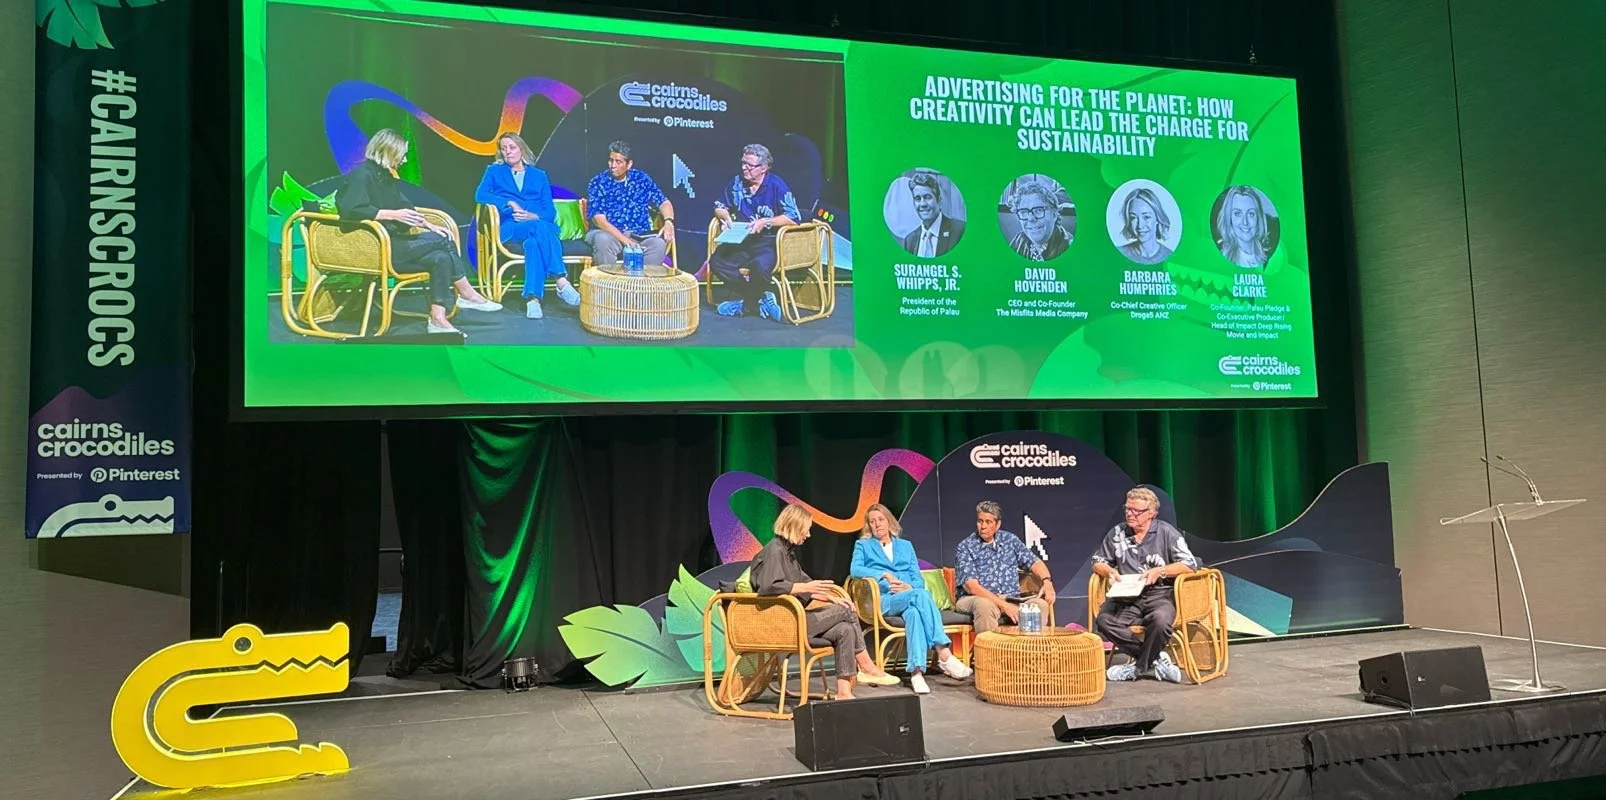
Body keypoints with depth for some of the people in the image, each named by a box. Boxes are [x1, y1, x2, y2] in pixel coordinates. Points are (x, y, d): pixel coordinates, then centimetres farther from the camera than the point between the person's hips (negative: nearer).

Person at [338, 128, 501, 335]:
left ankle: (437, 320, -17)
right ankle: (466, 294, -4)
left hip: (393, 242, 10)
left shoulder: (385, 176, 20)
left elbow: (404, 207, 25)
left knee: (441, 258, -12)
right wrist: (393, 214, -25)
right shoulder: (362, 174, -9)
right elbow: (352, 209, -24)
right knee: (443, 240, -16)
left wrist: (429, 225, 10)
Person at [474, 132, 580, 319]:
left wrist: (533, 216, -10)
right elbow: (480, 195, 1)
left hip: (539, 224, 2)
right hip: (510, 228, -2)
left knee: (533, 242, -38)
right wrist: (510, 203, -10)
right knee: (540, 227, -36)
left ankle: (532, 298, -51)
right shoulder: (494, 171, 22)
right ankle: (561, 282, -48)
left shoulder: (539, 175, 24)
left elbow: (550, 211, 12)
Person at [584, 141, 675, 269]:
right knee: (603, 240, -36)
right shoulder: (598, 183, -3)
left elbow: (663, 202, 9)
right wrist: (624, 240, -25)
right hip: (610, 233, -2)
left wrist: (668, 222, -15)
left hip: (640, 234, 2)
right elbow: (599, 219, -12)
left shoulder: (641, 178, 6)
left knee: (659, 243, -28)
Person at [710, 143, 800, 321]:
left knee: (760, 265, -38)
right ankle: (761, 300, -16)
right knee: (717, 261, -22)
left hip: (768, 241, -5)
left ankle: (746, 305, -8)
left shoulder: (776, 185, -5)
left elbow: (793, 218, -12)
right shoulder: (737, 182, 9)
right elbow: (720, 207, 20)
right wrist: (725, 216, -2)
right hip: (741, 240, 6)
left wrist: (765, 222, -19)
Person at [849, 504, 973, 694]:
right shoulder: (863, 545, 19)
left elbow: (919, 579, 16)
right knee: (921, 595, -35)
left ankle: (917, 672, -50)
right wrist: (885, 575, -16)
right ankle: (944, 655, -44)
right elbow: (855, 569, -3)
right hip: (884, 600, -3)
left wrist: (910, 587, -8)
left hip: (909, 595, 3)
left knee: (913, 612, -37)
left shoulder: (905, 546, 27)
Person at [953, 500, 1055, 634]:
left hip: (1011, 599, 4)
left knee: (1041, 604, -24)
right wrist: (1003, 605, -22)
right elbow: (971, 586, -12)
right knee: (985, 605, -39)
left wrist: (1047, 582, -11)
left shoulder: (1010, 539, 13)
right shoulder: (965, 547, -2)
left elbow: (1034, 562, 12)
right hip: (974, 599, -4)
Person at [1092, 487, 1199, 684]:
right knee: (1103, 620, -28)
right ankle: (1156, 658, -16)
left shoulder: (1166, 532, 5)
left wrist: (1160, 571, -11)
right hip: (1127, 597, 3)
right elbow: (1097, 562, 20)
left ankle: (1139, 666, -12)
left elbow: (1190, 564, -1)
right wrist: (1108, 571, -2)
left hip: (1160, 595, -3)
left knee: (1160, 620, -38)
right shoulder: (1117, 533, 12)